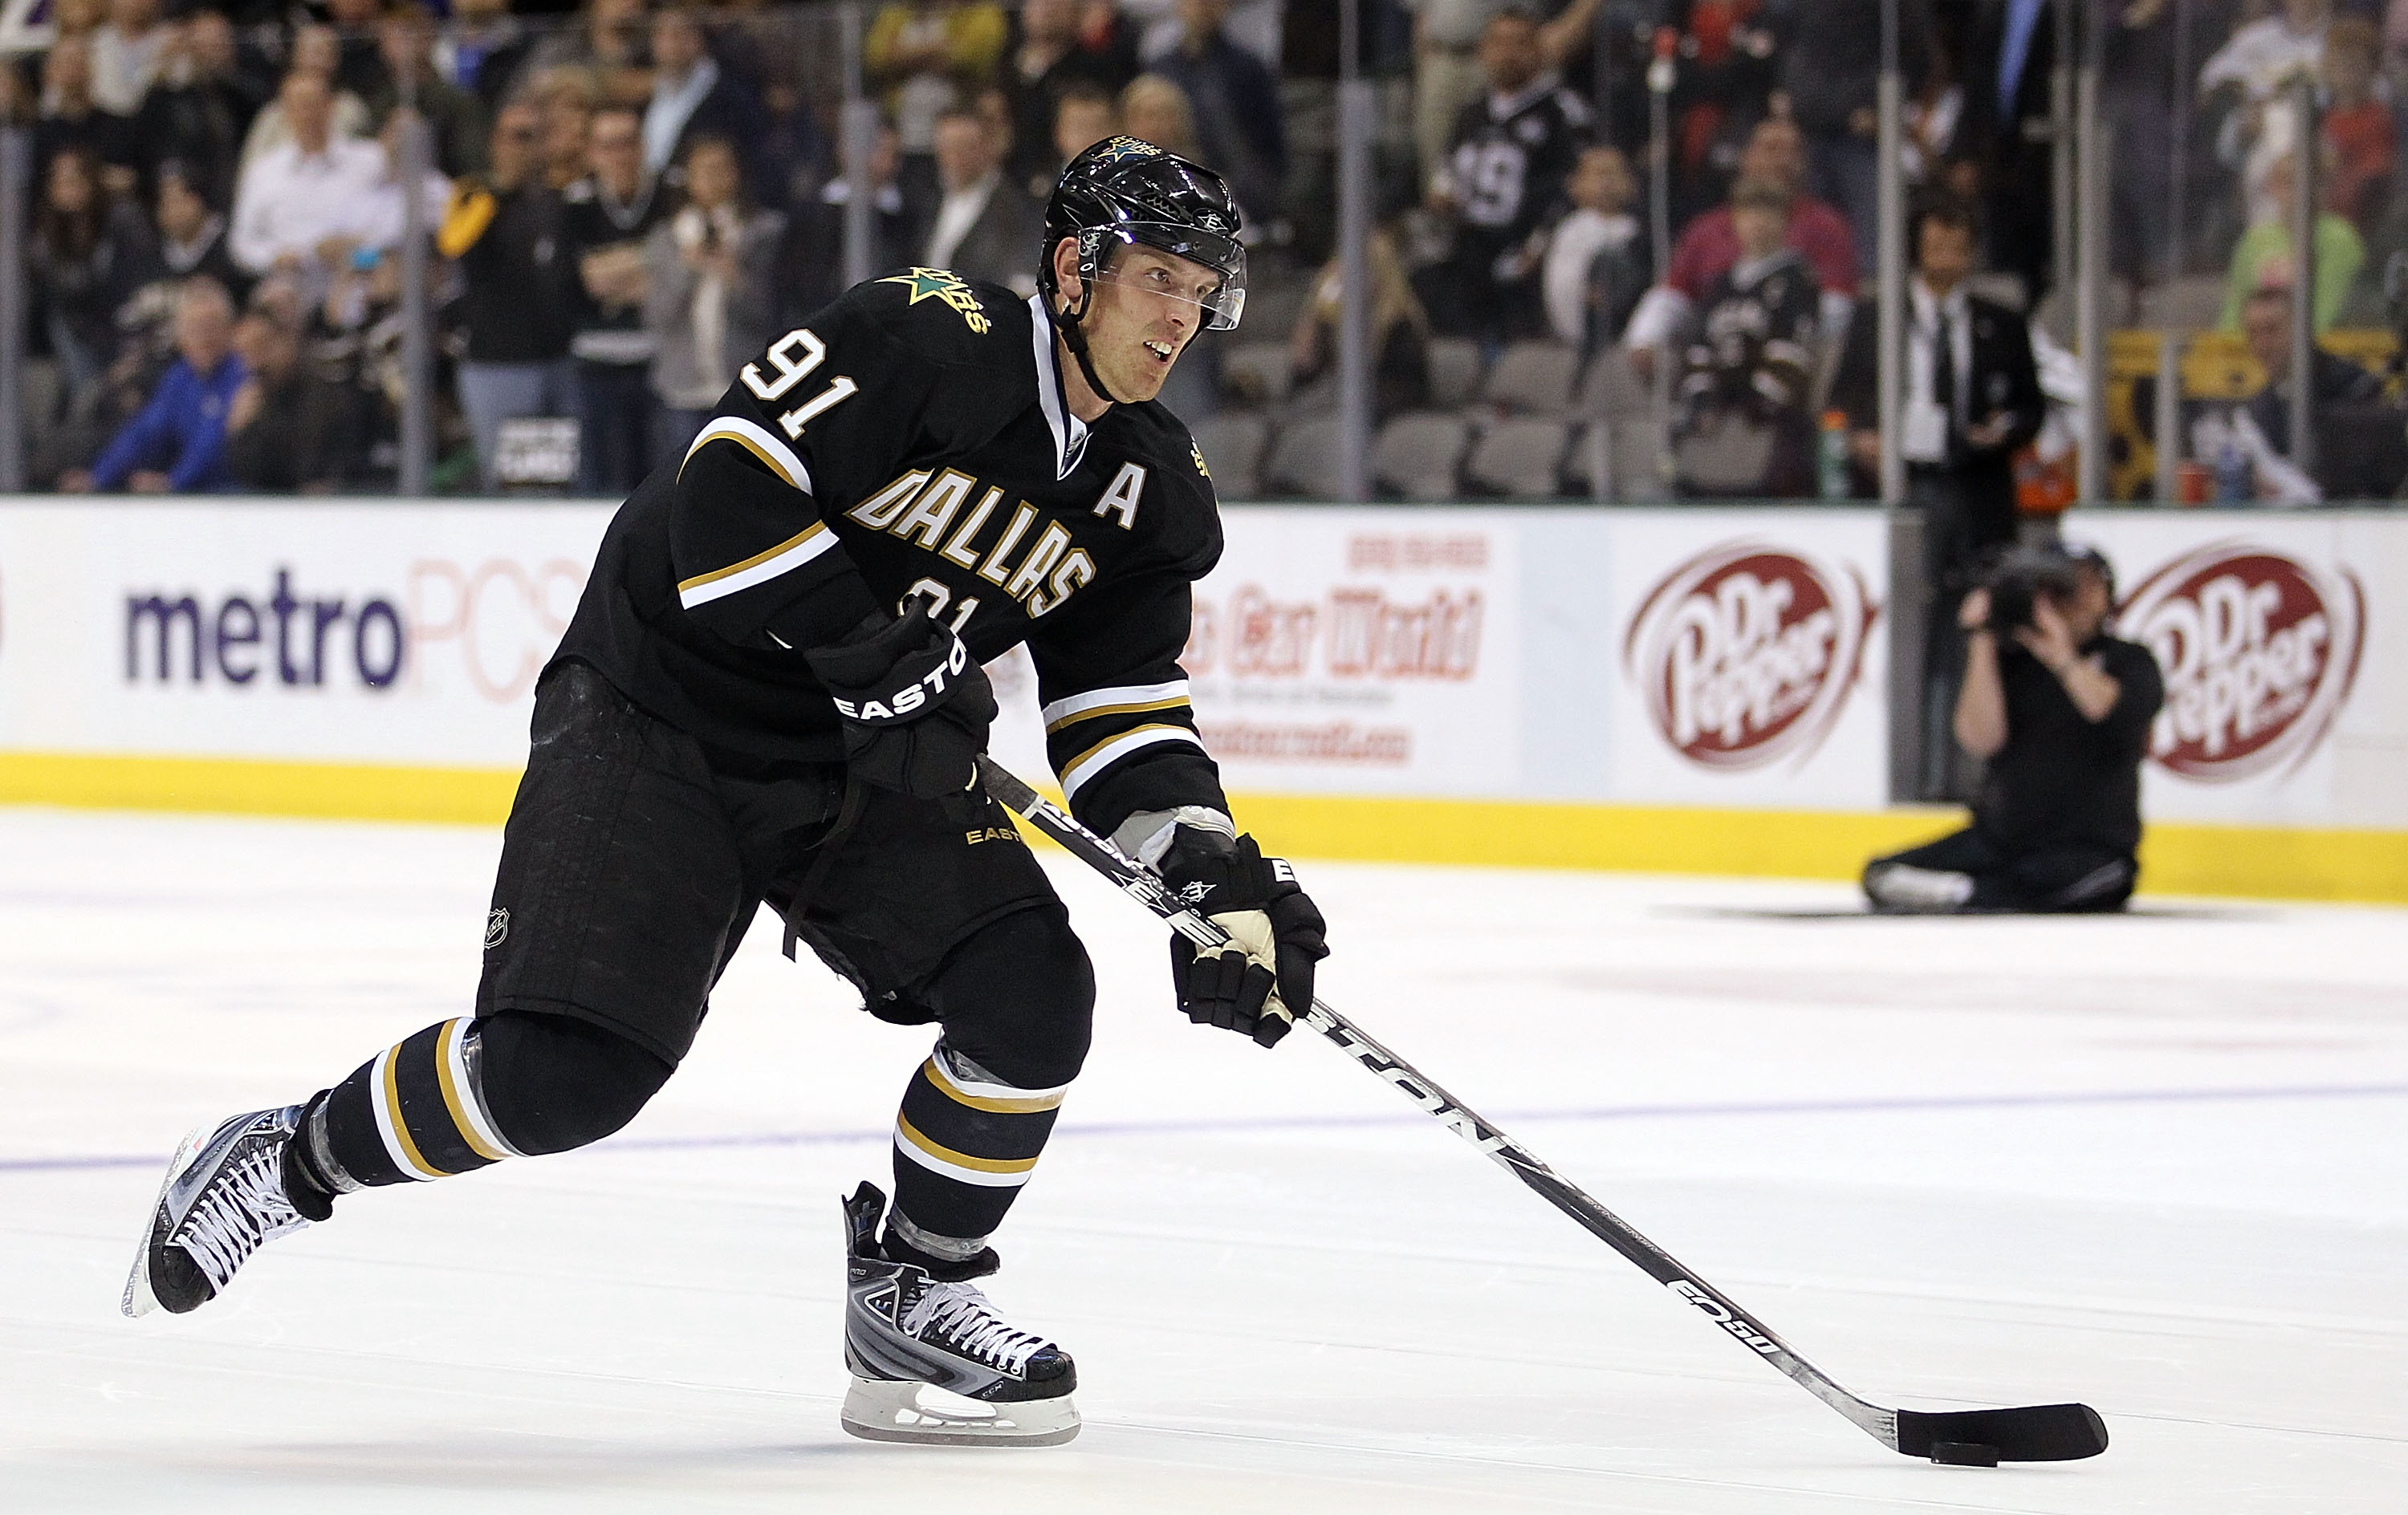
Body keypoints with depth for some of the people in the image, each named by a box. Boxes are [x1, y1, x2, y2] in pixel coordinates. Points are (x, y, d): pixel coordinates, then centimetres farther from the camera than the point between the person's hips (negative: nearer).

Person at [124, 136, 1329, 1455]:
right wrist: (876, 660, -27)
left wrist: (1212, 864, -10)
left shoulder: (1152, 489, 3)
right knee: (566, 1070, -18)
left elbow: (1125, 712, 6)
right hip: (660, 716, -6)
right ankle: (284, 1161, 6)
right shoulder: (927, 339, -19)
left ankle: (912, 1295, 6)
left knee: (1032, 999, -15)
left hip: (872, 768, 7)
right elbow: (728, 486, -25)